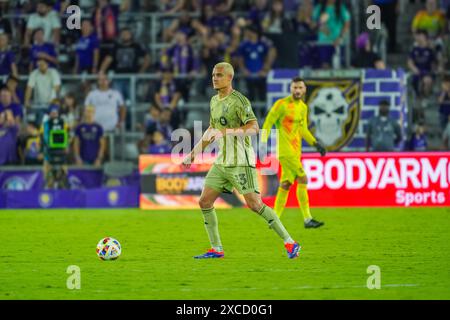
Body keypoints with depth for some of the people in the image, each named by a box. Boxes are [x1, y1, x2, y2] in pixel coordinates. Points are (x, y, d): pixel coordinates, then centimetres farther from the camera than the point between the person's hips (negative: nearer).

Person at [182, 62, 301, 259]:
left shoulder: (239, 100, -13)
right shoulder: (214, 101, 14)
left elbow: (254, 127, -24)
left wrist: (226, 132, -33)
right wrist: (193, 154, 25)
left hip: (241, 162, -8)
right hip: (221, 162, 8)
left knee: (254, 204, -12)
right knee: (204, 202, 2)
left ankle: (289, 243, -5)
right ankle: (216, 249, 11)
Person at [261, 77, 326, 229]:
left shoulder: (303, 107, 14)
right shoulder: (282, 104, -9)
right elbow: (268, 123, -9)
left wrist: (316, 143, 11)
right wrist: (263, 143, -18)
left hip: (295, 150, 8)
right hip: (285, 148, -8)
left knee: (286, 184, 8)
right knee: (302, 179, -13)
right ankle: (307, 220, -11)